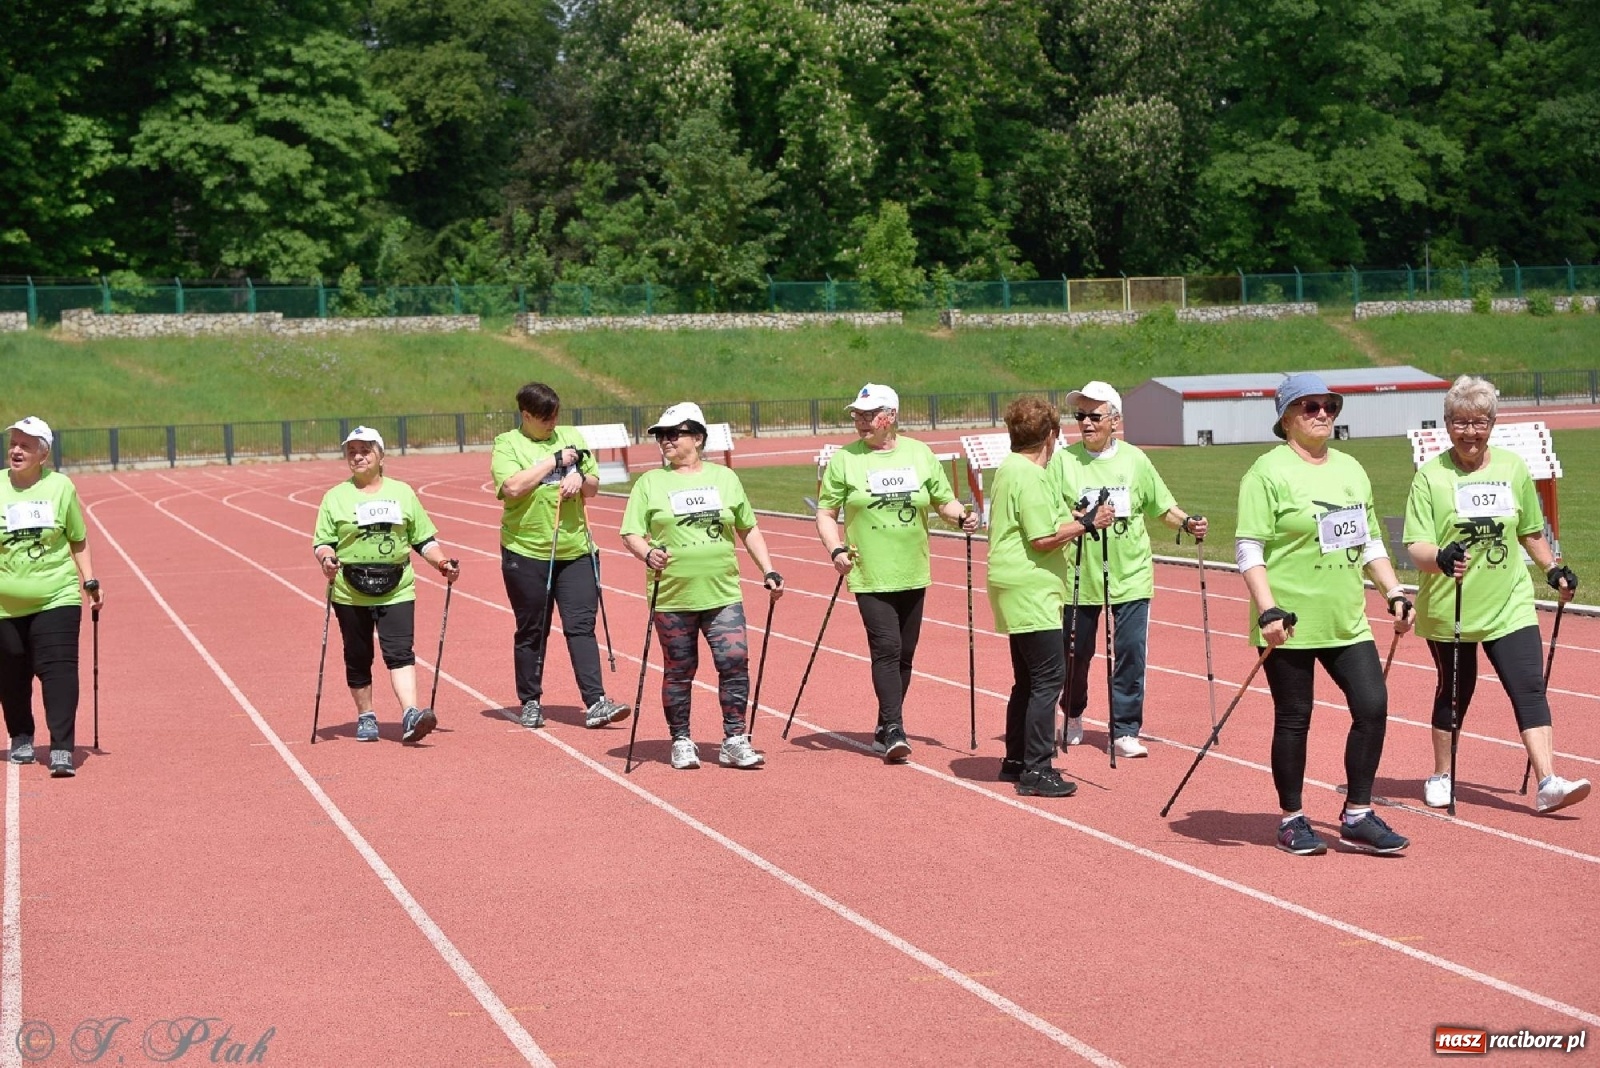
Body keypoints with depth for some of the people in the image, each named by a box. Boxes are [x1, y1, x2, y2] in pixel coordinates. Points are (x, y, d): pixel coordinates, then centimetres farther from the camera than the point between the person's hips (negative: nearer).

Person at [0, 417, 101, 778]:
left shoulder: (60, 486, 2)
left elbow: (78, 540, 12)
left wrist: (90, 582, 7)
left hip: (57, 599, -1)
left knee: (58, 670, -11)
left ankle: (62, 750, -12)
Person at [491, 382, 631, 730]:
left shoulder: (571, 437, 12)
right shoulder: (507, 444, -2)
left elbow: (594, 486, 16)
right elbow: (512, 487, -19)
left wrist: (580, 479, -7)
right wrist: (554, 461, -13)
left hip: (575, 549, 3)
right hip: (526, 552, -3)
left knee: (581, 626, -4)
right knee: (531, 632, 7)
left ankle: (595, 703, -9)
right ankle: (530, 703, 19)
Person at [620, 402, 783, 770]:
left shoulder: (724, 478, 11)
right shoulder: (650, 482, 6)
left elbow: (749, 529, 17)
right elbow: (631, 533, 0)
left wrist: (769, 572, 10)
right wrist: (648, 553, -21)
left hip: (723, 595, 1)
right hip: (672, 598, -1)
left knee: (735, 663, -8)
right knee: (678, 672, 5)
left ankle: (734, 742, 1)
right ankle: (681, 742, 17)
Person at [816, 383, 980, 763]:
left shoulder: (920, 454, 5)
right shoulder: (844, 460, -1)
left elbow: (943, 500, 12)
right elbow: (826, 512, 1)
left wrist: (962, 516, -8)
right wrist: (836, 549, -15)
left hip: (913, 574, 3)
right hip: (870, 575, -3)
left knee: (904, 655, 9)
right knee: (886, 649, -14)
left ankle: (885, 731, 23)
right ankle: (894, 732, -14)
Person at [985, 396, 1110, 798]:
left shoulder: (1008, 470, 15)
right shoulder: (1031, 477, -16)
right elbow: (1043, 539, -19)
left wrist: (1073, 520, 19)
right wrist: (1086, 524, -11)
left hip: (1016, 589, 11)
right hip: (1031, 589, -11)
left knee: (1028, 678, 16)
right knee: (1049, 675, -9)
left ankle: (1016, 761, 22)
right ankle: (1036, 770, -10)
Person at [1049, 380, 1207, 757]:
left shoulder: (1134, 459, 3)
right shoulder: (1063, 461, -2)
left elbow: (1162, 506, 10)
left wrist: (1188, 523, -8)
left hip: (1131, 574, 1)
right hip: (1080, 575, 0)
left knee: (1131, 653, -3)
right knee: (1076, 652, 10)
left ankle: (1125, 730, 8)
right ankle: (1073, 716, 36)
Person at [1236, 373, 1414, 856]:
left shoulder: (1351, 469, 14)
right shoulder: (1269, 472, -8)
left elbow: (1370, 541, 21)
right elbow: (1249, 549, -13)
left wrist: (1395, 593, 11)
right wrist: (1268, 611, -21)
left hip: (1347, 621, 6)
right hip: (1291, 625, -6)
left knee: (1373, 706, -2)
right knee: (1293, 720, 2)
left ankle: (1357, 817, 10)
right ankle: (1292, 821, 17)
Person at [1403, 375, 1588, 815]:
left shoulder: (1513, 467, 4)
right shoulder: (1431, 475, -8)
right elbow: (1416, 547, -15)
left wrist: (1553, 570, 15)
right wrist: (1441, 558, -34)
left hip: (1510, 606, 2)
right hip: (1447, 609, -2)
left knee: (1530, 688, -8)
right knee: (1453, 691, 10)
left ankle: (1548, 783, -11)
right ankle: (1440, 776, 28)